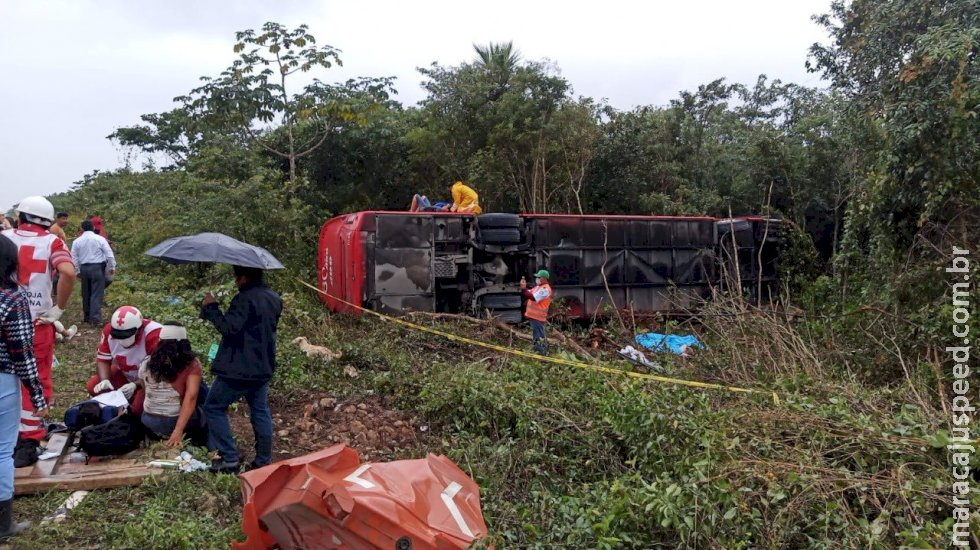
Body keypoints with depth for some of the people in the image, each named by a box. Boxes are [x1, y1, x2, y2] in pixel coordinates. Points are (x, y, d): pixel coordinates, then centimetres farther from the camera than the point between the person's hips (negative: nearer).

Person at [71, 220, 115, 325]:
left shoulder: (77, 241, 6)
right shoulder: (100, 238, -2)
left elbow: (74, 258, 7)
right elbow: (109, 254, -5)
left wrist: (77, 271, 15)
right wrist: (112, 267, 3)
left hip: (84, 268, 3)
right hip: (98, 267, -3)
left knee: (86, 293, 15)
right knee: (97, 293, -4)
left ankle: (87, 316, 24)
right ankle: (95, 318, -11)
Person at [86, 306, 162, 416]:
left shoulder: (154, 336, -36)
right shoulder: (110, 330, -18)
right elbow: (102, 360, -7)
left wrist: (135, 385, -37)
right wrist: (104, 380, -25)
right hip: (124, 374, 6)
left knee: (138, 408, -27)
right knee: (93, 387, -10)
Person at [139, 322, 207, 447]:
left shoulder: (146, 364, 0)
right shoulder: (192, 364, -11)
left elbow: (147, 392, 13)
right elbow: (191, 398, -19)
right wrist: (179, 430, -20)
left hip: (149, 422, 5)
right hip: (178, 421, -5)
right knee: (201, 390, 20)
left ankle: (163, 434, 13)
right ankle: (201, 438, 20)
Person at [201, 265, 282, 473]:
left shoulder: (245, 299, -20)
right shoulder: (274, 299, 9)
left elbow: (229, 327, -23)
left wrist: (210, 307, -13)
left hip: (239, 368, -8)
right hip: (263, 367, 8)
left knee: (213, 408, 7)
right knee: (260, 411, 15)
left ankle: (229, 459, 5)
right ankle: (264, 460, 18)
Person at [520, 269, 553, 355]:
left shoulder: (545, 289, -15)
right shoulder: (538, 287, 16)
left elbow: (533, 298, -24)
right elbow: (528, 295, 19)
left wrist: (524, 289, -20)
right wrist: (523, 288, 1)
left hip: (538, 317, -10)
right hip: (533, 315, 10)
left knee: (539, 336, -7)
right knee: (536, 335, 17)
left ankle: (542, 354, -4)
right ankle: (537, 351, 27)